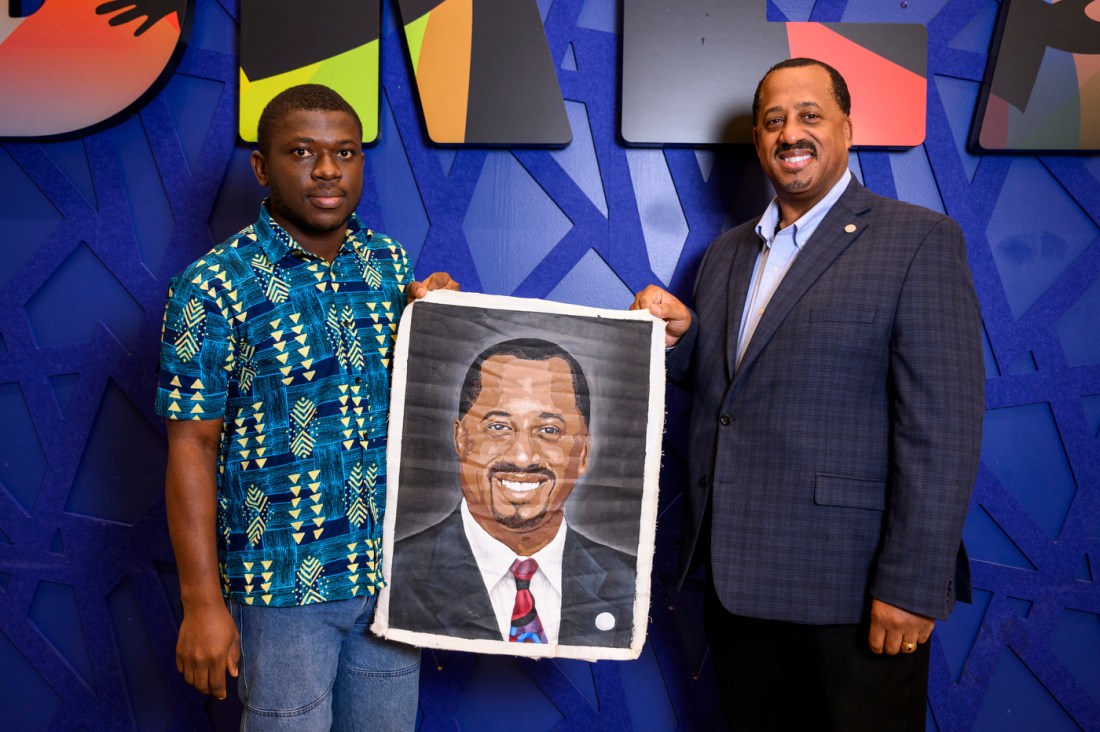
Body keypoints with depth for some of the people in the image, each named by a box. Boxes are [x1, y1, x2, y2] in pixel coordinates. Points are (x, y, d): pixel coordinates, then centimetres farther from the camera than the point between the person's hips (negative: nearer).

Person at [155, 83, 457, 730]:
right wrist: (203, 602, -12)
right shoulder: (213, 287, -12)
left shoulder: (392, 262, 3)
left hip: (396, 564, 5)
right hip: (285, 583, -4)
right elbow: (192, 446, -11)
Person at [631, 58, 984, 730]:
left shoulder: (919, 240, -8)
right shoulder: (728, 252, 13)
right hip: (736, 574, 6)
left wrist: (913, 585, -19)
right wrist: (678, 333, -2)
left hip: (850, 591, -6)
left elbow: (942, 426, -14)